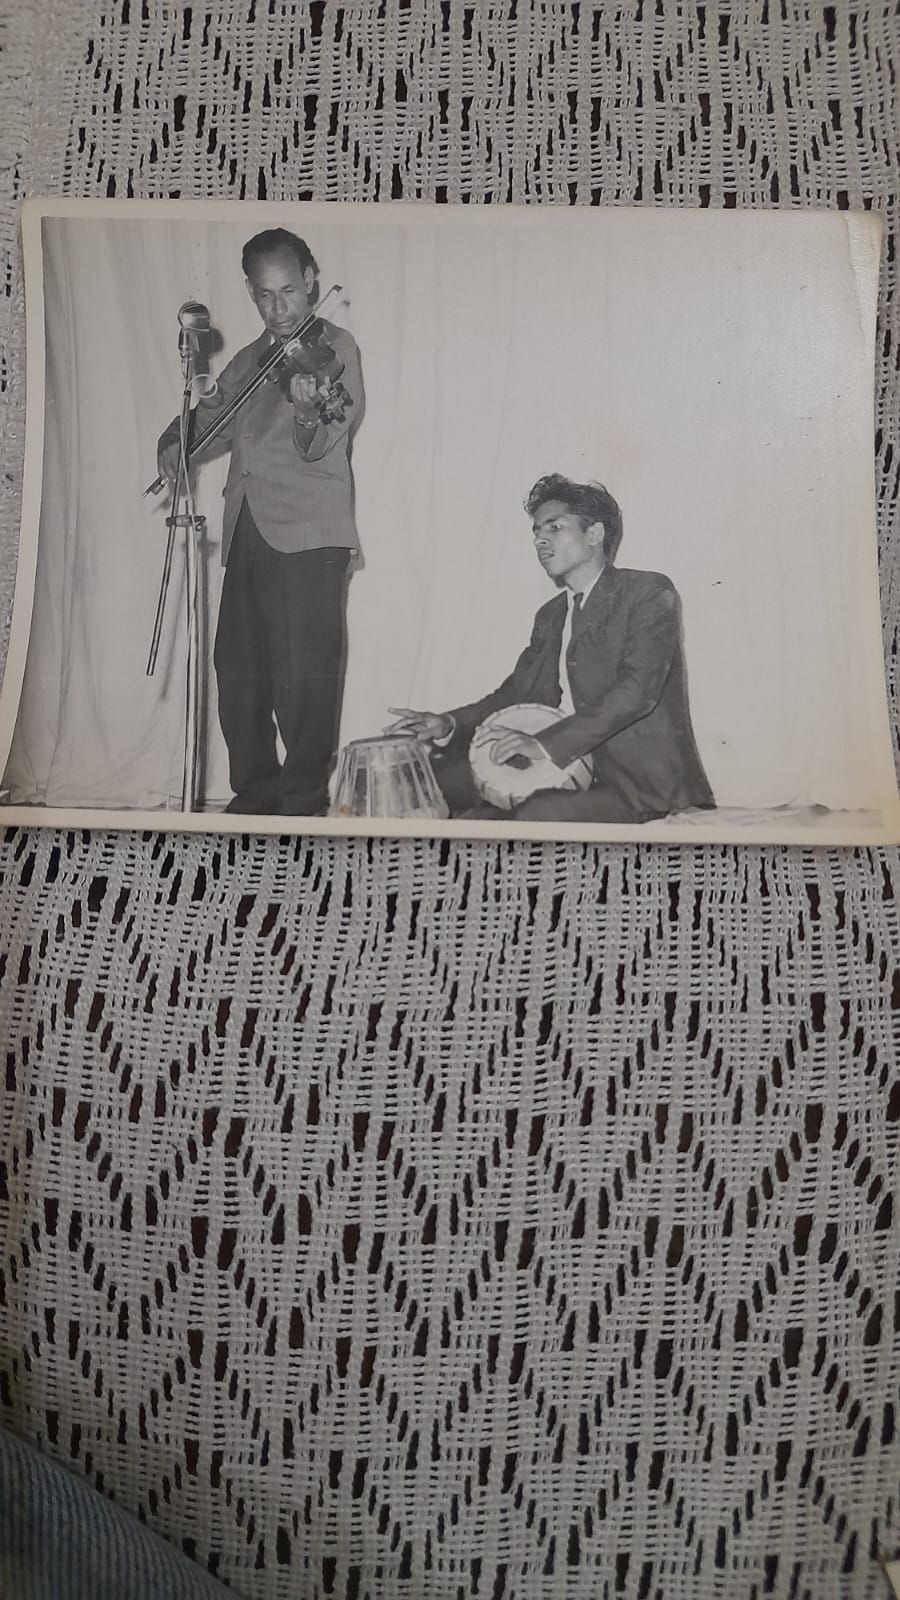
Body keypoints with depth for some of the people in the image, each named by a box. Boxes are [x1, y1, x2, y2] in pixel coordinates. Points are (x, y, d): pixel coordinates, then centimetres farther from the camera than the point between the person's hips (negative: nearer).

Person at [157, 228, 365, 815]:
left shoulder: (335, 347, 3)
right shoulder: (249, 360, 21)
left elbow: (320, 447, -10)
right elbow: (213, 420, 27)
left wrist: (307, 414, -31)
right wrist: (176, 442, 6)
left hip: (308, 538, -6)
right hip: (247, 535, 6)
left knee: (303, 678, -9)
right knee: (238, 672, 6)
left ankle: (304, 803, -1)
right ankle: (255, 793, 17)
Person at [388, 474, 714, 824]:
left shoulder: (649, 593, -5)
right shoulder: (550, 616, 19)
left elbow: (637, 689, -19)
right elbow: (514, 694, 14)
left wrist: (545, 743, -28)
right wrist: (448, 724, -6)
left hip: (640, 781, -7)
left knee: (534, 815, -32)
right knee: (443, 778, -2)